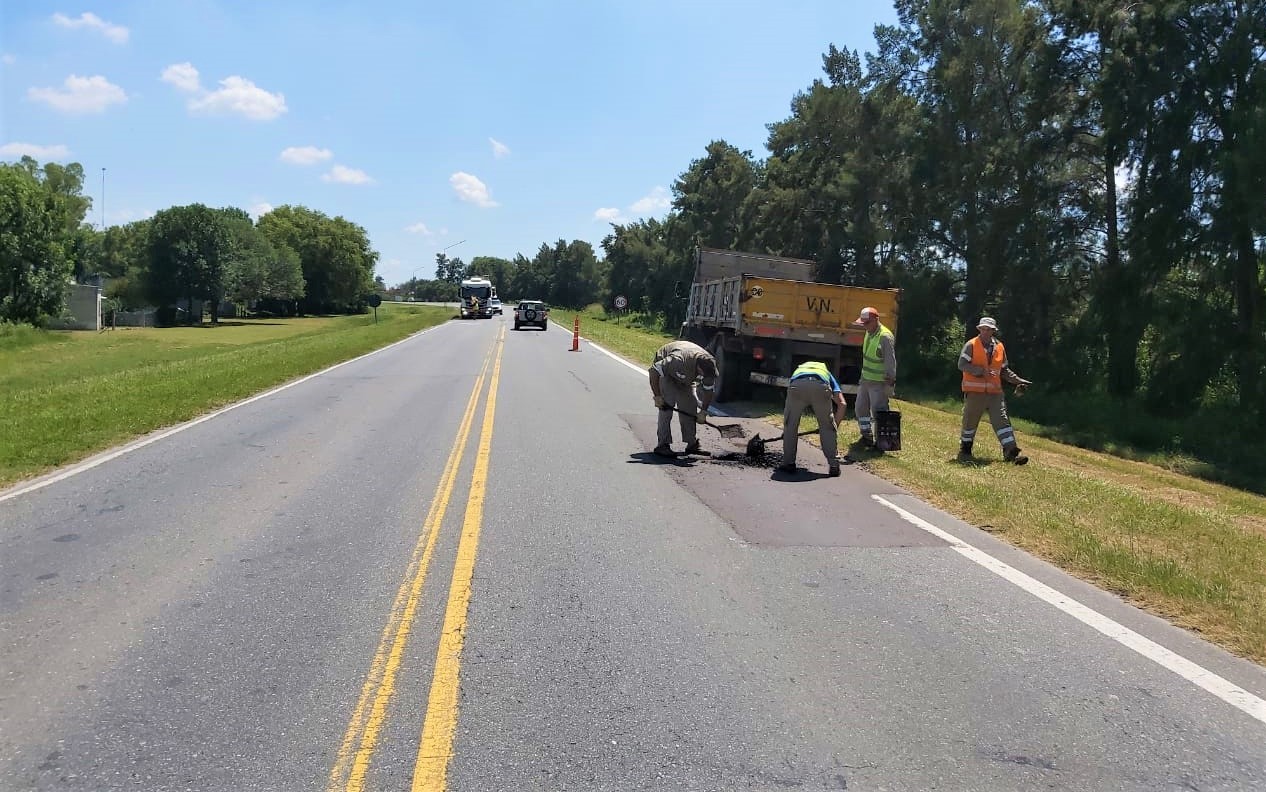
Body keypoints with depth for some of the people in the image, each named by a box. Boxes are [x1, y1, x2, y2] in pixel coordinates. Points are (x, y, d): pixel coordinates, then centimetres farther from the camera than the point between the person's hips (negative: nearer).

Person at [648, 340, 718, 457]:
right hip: (664, 372, -6)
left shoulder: (709, 365, -25)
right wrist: (657, 396, -33)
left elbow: (709, 390, -11)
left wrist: (703, 411, -15)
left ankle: (692, 443, 7)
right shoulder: (678, 359, -44)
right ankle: (662, 445, -14)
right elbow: (654, 370, -37)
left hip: (686, 378, 6)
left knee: (690, 406, -1)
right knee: (666, 407, -17)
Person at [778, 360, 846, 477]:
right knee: (827, 428, 18)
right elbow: (842, 404, 22)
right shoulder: (826, 373, 41)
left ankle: (789, 463, 24)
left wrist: (785, 431, 52)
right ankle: (834, 465, 16)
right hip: (821, 387, -1)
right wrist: (834, 424, 33)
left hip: (797, 385, 1)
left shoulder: (798, 369, 46)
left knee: (790, 426, 20)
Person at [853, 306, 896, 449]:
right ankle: (867, 436, 31)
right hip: (865, 379, 9)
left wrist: (890, 383, -21)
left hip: (879, 383, -9)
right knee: (860, 408, 16)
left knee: (878, 412, -6)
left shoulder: (885, 337, -21)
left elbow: (891, 362, -21)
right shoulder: (869, 333, 7)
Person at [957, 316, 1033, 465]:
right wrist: (981, 371, -23)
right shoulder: (971, 345, -4)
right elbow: (962, 364, -14)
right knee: (970, 422, 6)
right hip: (974, 392, -3)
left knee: (1002, 420, -5)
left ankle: (1012, 453, -8)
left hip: (994, 392, 3)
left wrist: (1018, 380, 9)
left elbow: (1004, 370, 20)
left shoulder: (1000, 347, 11)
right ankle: (965, 451, 22)